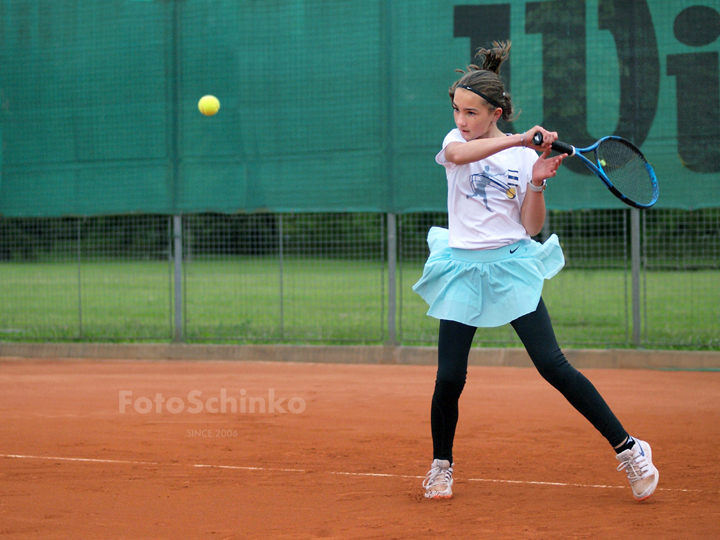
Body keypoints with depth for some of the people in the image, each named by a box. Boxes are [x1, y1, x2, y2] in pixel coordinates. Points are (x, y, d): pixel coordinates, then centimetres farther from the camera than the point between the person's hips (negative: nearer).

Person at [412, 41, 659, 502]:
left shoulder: (525, 157, 1)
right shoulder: (456, 142, 3)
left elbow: (532, 227, 1)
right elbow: (459, 154, -24)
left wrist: (537, 183, -15)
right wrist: (518, 139, -30)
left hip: (511, 267, -1)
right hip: (463, 269, 1)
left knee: (553, 365, -11)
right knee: (449, 378, -4)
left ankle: (628, 448, -3)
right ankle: (442, 465, 19)